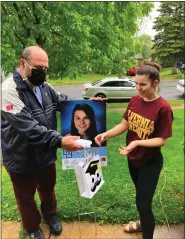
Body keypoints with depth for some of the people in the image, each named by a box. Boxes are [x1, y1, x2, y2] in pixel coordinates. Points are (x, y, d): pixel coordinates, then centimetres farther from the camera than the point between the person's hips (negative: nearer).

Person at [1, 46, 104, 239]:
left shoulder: (43, 86, -2)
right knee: (26, 196, 19)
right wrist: (59, 141, -40)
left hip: (46, 153, 6)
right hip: (22, 158, -6)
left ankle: (50, 215, 56)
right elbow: (28, 128, -34)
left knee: (48, 188, 27)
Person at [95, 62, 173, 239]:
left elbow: (162, 140, -20)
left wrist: (137, 142, -32)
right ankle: (144, 222, 53)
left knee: (143, 202, 1)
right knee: (142, 196, 26)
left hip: (150, 162, -6)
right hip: (133, 158, 6)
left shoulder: (163, 108, -22)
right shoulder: (134, 101, -5)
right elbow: (124, 124, -1)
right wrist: (106, 134, -16)